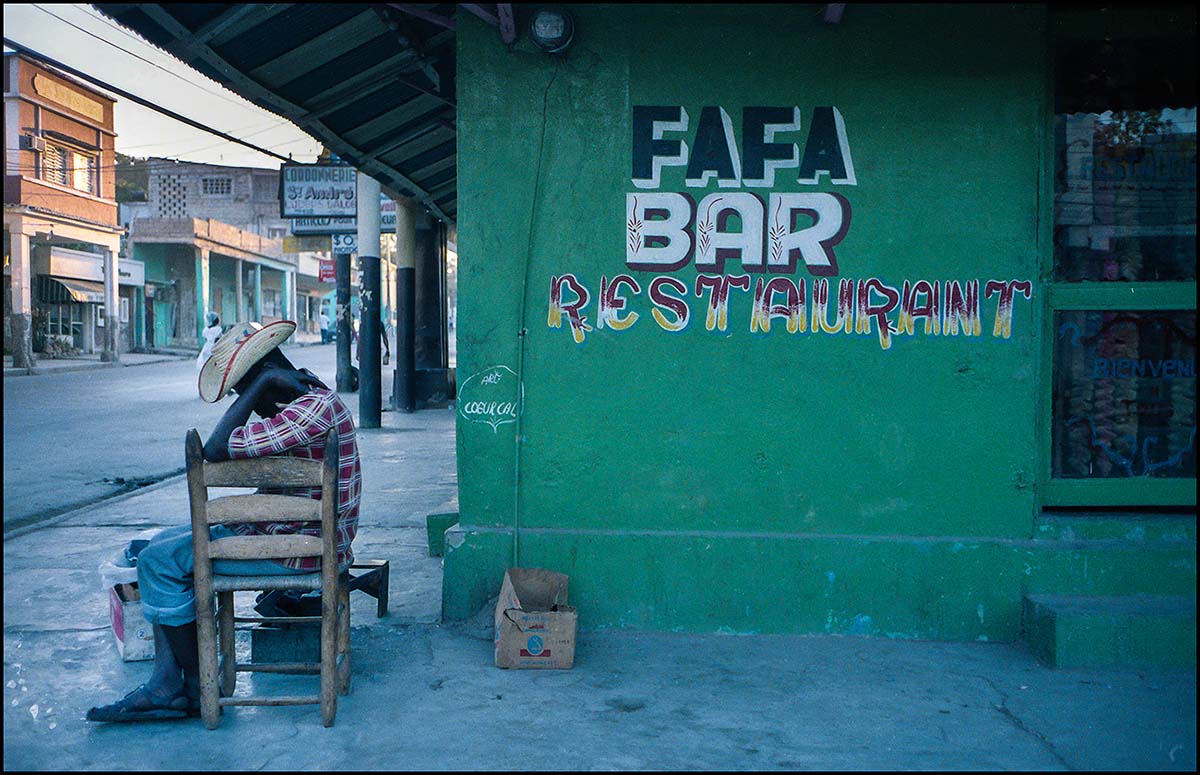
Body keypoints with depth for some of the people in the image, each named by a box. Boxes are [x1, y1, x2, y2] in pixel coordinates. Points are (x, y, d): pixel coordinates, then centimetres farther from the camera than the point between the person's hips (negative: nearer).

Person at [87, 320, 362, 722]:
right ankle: (166, 688, 5)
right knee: (164, 543, 11)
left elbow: (216, 450, -25)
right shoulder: (311, 401, 13)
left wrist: (260, 383, -20)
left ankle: (200, 687, 1)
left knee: (160, 561, -10)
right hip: (278, 529, 11)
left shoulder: (315, 408, -22)